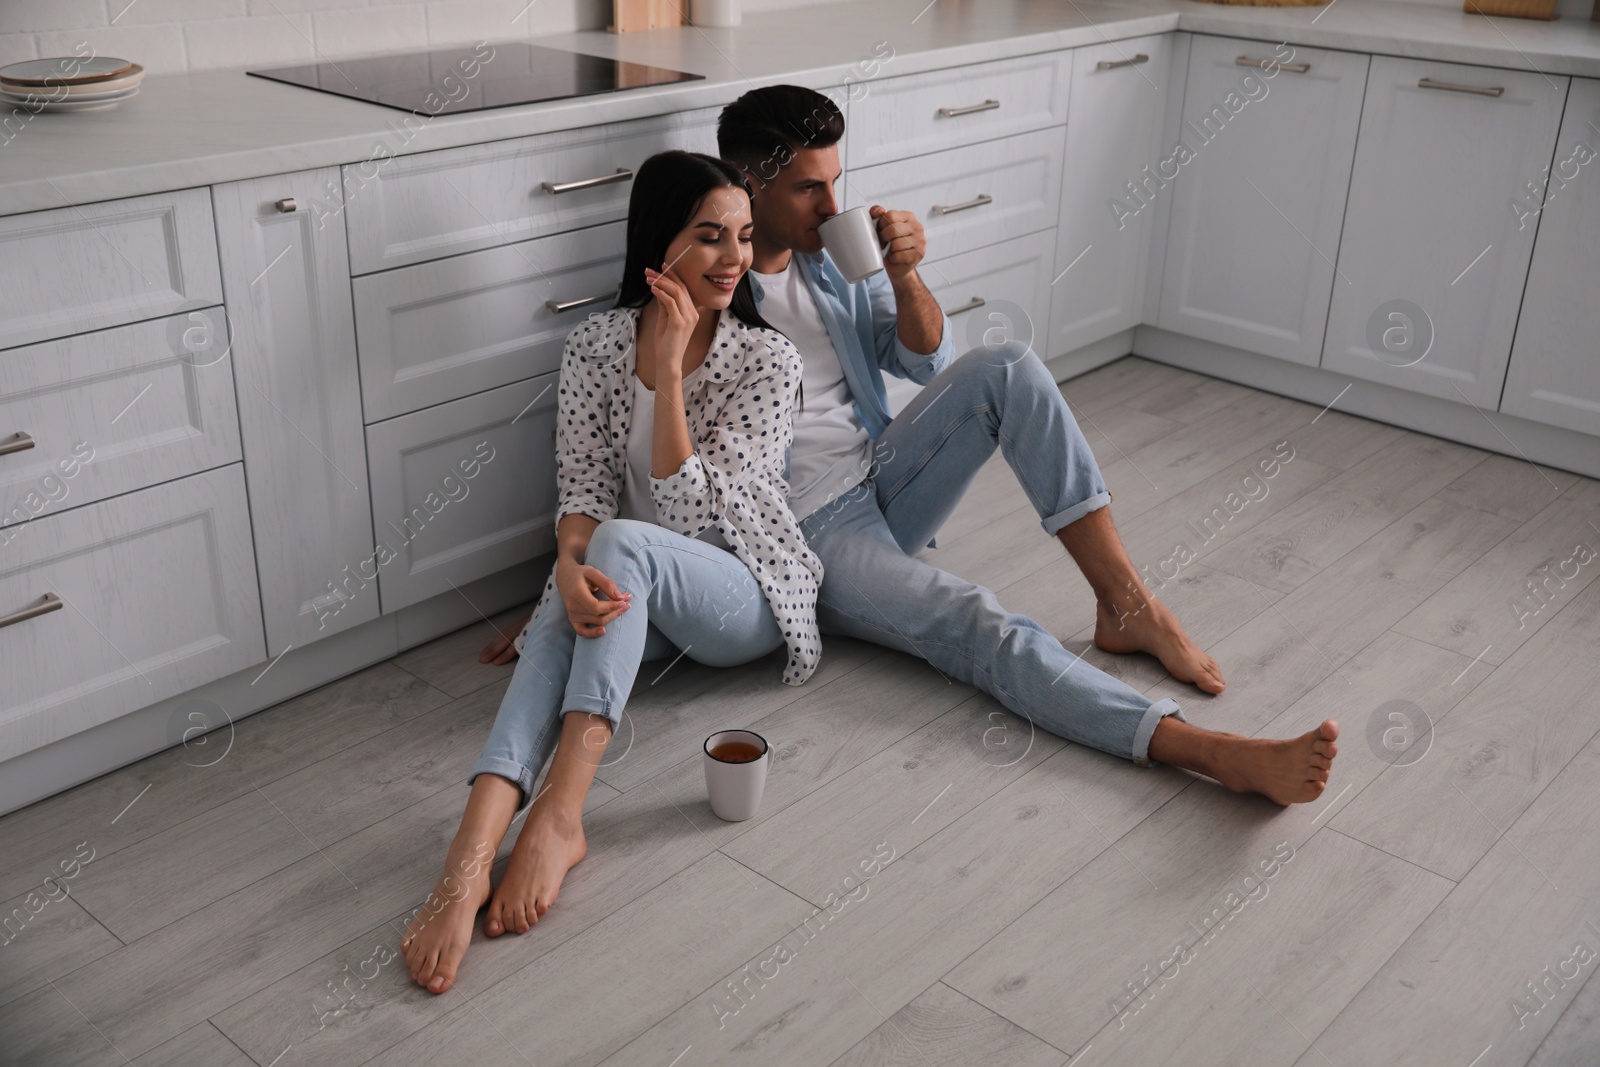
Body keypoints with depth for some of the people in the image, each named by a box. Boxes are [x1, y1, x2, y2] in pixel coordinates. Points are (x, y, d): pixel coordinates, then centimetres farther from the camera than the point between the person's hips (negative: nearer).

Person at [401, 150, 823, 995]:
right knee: (562, 618, -33)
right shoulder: (595, 346, 1)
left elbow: (692, 506, -17)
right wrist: (570, 568, -29)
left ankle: (559, 815, -44)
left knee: (624, 544, -35)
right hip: (639, 593, 3)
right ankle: (471, 858, -50)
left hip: (748, 594, -2)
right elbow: (583, 487, -7)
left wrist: (666, 371, -23)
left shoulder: (767, 359, -8)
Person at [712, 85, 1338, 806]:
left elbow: (930, 362, 9)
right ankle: (1213, 752, -42)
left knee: (1006, 370, -15)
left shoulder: (833, 256, 9)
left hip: (882, 479, 7)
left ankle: (1125, 601, -15)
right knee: (977, 626, -29)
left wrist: (905, 277, -8)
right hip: (810, 533, -7)